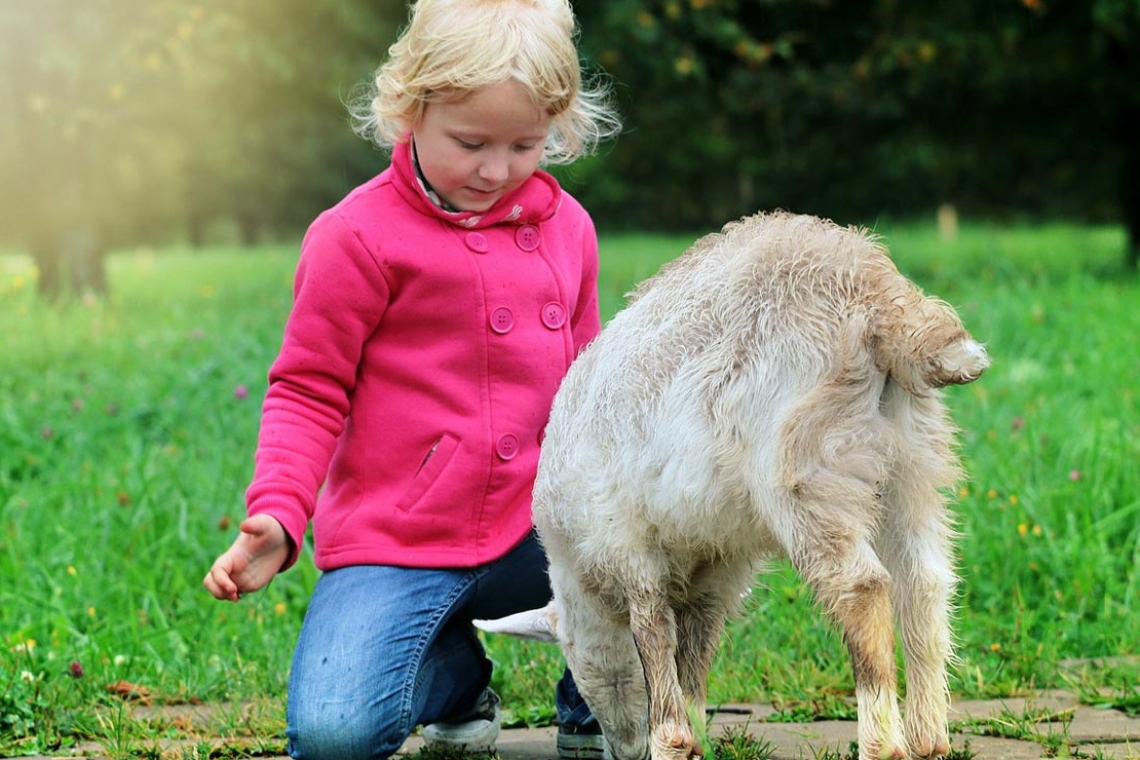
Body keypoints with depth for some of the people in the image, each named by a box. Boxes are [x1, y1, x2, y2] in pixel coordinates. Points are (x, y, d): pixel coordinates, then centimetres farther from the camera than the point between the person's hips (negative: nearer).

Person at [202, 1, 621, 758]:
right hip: (394, 544, -4)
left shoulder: (565, 226, 10)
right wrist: (276, 516, -16)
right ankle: (455, 672, 13)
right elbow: (309, 391, -3)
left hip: (532, 533, 4)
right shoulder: (359, 236, -7)